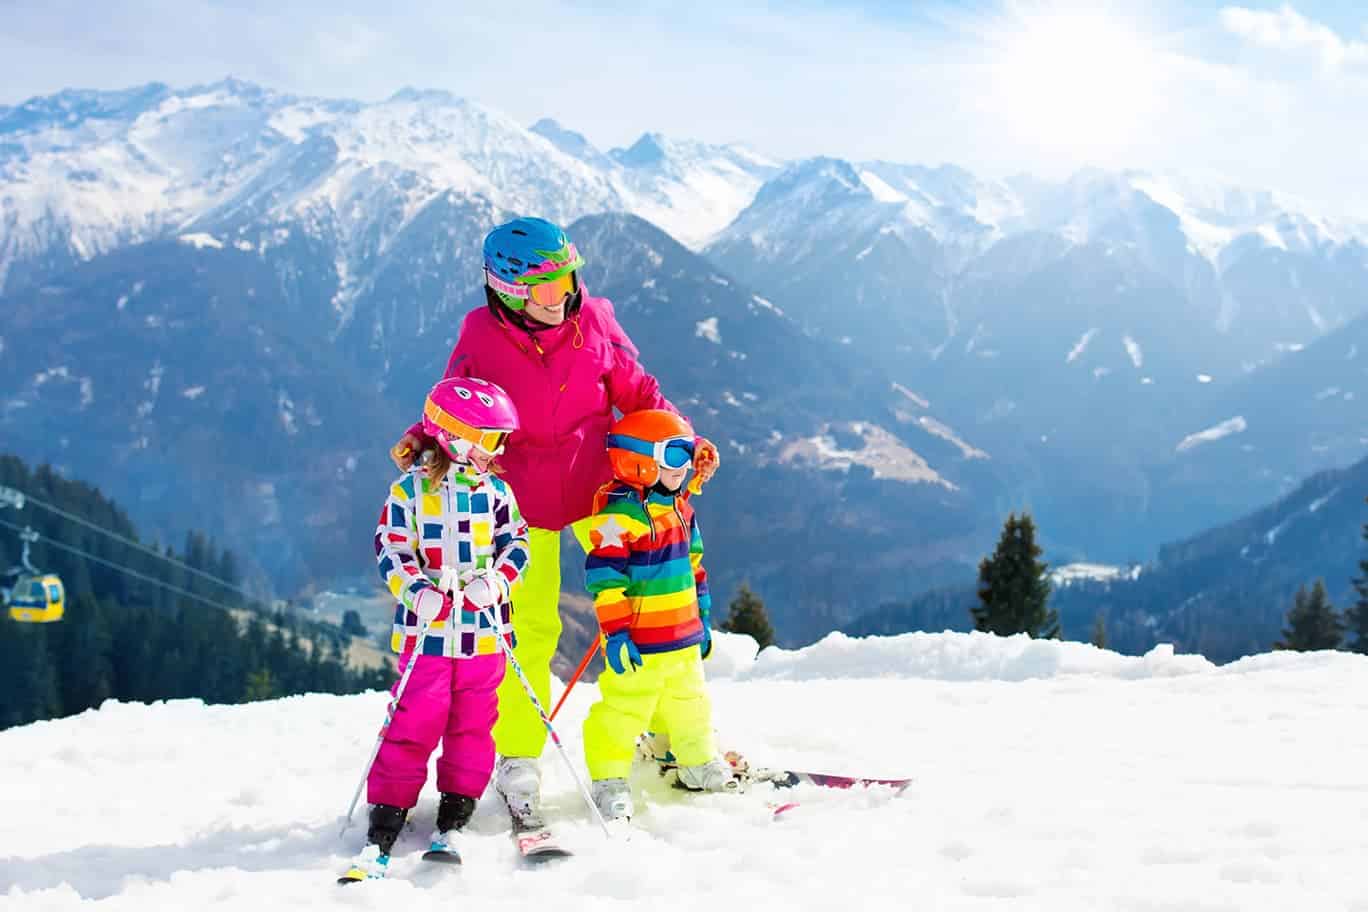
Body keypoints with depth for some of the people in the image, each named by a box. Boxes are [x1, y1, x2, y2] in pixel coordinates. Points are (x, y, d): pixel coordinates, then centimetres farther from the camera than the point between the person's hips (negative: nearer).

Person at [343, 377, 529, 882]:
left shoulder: (497, 490, 7)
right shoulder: (410, 490, -2)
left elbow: (516, 544, 8)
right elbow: (391, 550, -3)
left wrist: (496, 581, -11)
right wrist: (418, 590, -18)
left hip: (482, 631, 3)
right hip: (427, 632, -3)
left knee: (472, 728, 6)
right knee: (413, 726, -4)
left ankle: (451, 825, 15)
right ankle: (382, 834, 2)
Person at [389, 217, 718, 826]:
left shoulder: (592, 322, -8)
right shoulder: (481, 339, -11)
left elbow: (638, 393, 2)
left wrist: (687, 443, -9)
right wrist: (420, 442, -20)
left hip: (597, 488, 1)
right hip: (523, 498, -1)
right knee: (532, 628, 2)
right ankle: (518, 760, 18)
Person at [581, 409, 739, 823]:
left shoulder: (678, 504, 11)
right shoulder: (619, 512, -19)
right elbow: (603, 577, -22)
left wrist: (703, 618, 23)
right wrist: (615, 633, -24)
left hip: (684, 637, 9)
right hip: (639, 643, -9)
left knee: (689, 704, 22)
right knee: (623, 710, -3)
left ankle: (699, 765, 38)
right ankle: (608, 781, 9)